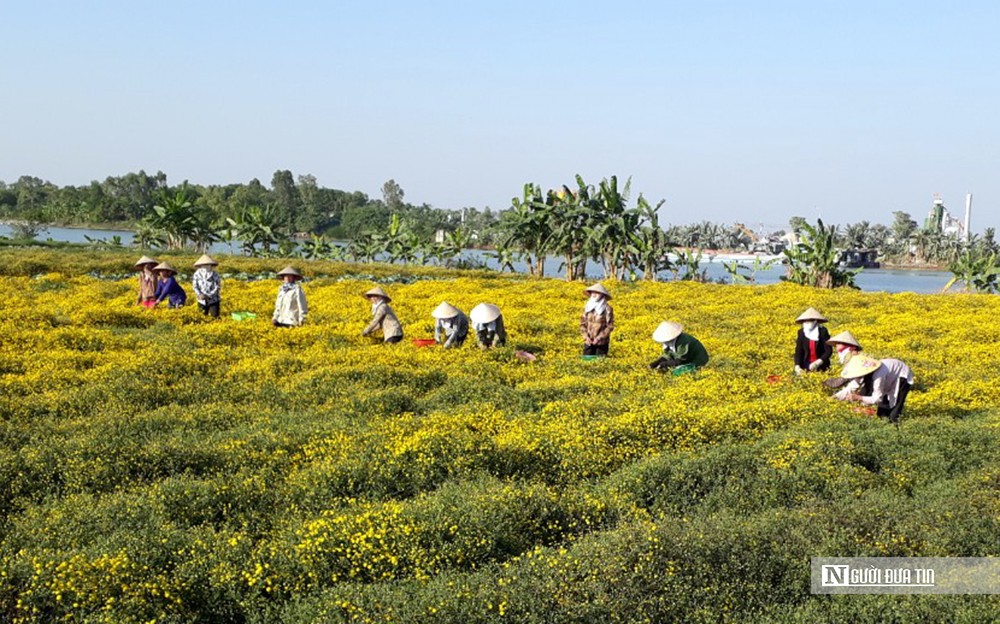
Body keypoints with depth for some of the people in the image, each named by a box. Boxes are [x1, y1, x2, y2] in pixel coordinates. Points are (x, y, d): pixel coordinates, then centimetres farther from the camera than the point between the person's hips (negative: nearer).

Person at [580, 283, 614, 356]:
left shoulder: (607, 308, -8)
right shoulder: (587, 307, 5)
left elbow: (610, 326, -7)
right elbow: (582, 323, 8)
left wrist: (599, 337, -14)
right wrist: (586, 336, -7)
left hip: (602, 343, -3)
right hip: (589, 342, 3)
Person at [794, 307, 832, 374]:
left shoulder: (822, 332, -10)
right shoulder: (802, 332, -2)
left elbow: (829, 351, -12)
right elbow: (798, 351, -2)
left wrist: (818, 363, -25)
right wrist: (797, 366, -19)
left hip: (821, 367, -2)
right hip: (806, 367, 2)